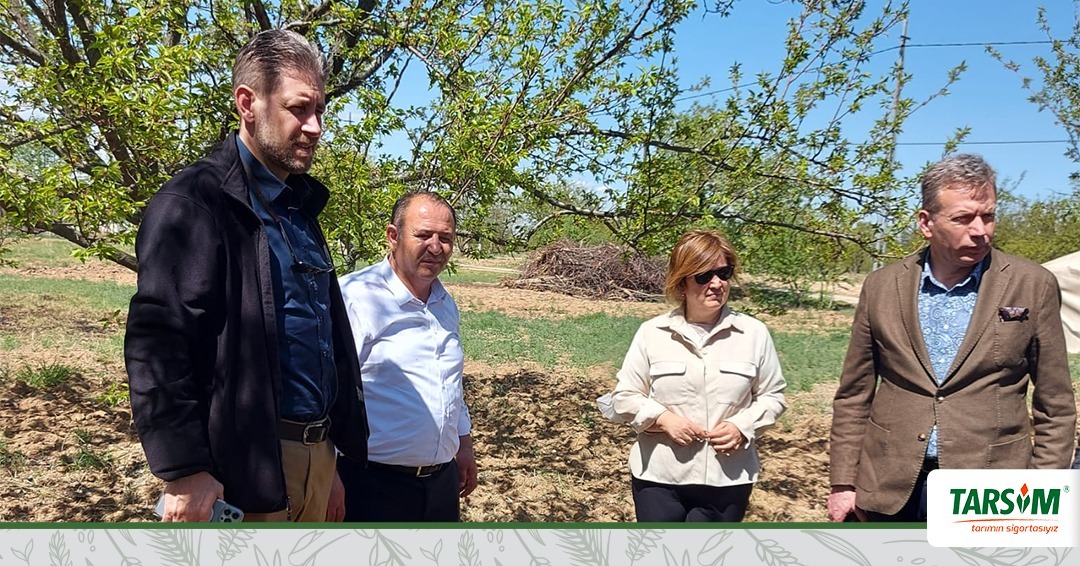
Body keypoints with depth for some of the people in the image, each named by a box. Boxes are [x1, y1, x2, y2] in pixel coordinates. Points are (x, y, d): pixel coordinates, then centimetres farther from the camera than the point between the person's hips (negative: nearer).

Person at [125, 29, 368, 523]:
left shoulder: (299, 205, 15)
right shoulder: (195, 203, -11)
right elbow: (157, 344, -18)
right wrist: (183, 471, -20)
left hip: (318, 453, 8)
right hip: (244, 463, -8)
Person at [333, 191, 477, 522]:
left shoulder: (446, 305, 11)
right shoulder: (356, 297, -15)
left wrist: (464, 444, 26)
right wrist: (329, 477, -19)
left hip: (442, 479, 8)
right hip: (376, 484, -7)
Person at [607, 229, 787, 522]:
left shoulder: (754, 334, -2)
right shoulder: (652, 333, -3)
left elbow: (772, 396, 5)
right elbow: (624, 397, 1)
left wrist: (742, 426, -13)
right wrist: (663, 418, -15)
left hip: (726, 479, 1)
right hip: (659, 476, 0)